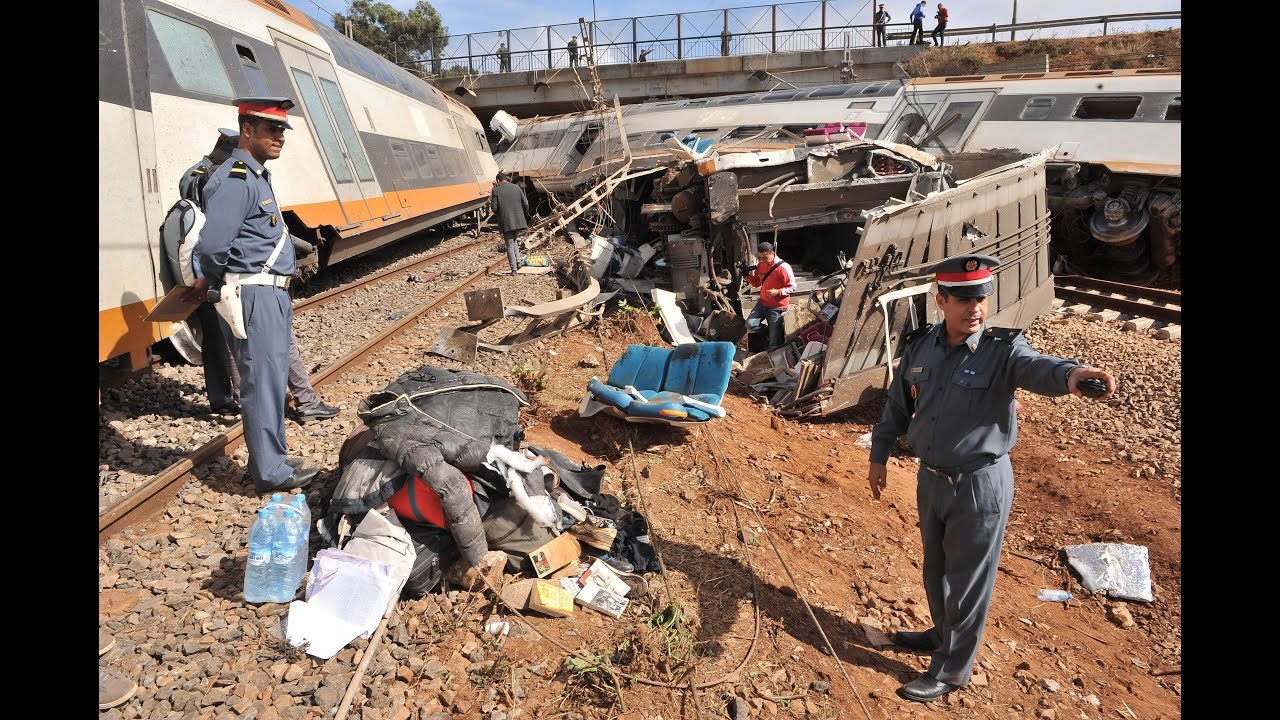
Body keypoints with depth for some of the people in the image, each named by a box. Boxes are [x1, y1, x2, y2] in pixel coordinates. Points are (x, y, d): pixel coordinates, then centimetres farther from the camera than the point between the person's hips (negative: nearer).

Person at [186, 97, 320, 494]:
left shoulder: (258, 175, 16)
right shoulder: (234, 180, -16)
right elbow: (212, 246, -24)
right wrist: (213, 280, -5)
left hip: (271, 294, 10)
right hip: (253, 294, -10)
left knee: (271, 379, 14)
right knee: (263, 382, -4)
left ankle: (272, 461, 25)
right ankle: (270, 472, 4)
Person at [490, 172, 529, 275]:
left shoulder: (496, 191, -6)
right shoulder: (517, 188, 5)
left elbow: (494, 208, -9)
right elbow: (525, 204, 4)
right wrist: (524, 215, 21)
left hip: (506, 222, -4)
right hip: (518, 220, 4)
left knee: (510, 245, 3)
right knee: (514, 240, 24)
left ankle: (514, 269, 3)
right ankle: (518, 262, 14)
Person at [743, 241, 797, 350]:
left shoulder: (783, 268, -18)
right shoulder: (760, 265, 3)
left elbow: (792, 288, -14)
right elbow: (756, 283, 13)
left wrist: (778, 292, -29)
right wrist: (748, 275, -6)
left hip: (777, 308, -6)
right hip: (762, 303, 6)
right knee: (750, 324, -12)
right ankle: (771, 331, 12)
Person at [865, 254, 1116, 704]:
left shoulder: (1002, 350, -17)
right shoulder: (919, 346, -3)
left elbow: (1036, 367, -40)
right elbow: (898, 405, 9)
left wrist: (1070, 374, -63)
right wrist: (878, 456, 11)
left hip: (980, 485, -5)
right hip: (931, 478, 5)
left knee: (968, 580, 10)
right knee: (935, 569, 24)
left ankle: (952, 670, 29)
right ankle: (944, 634, 49)